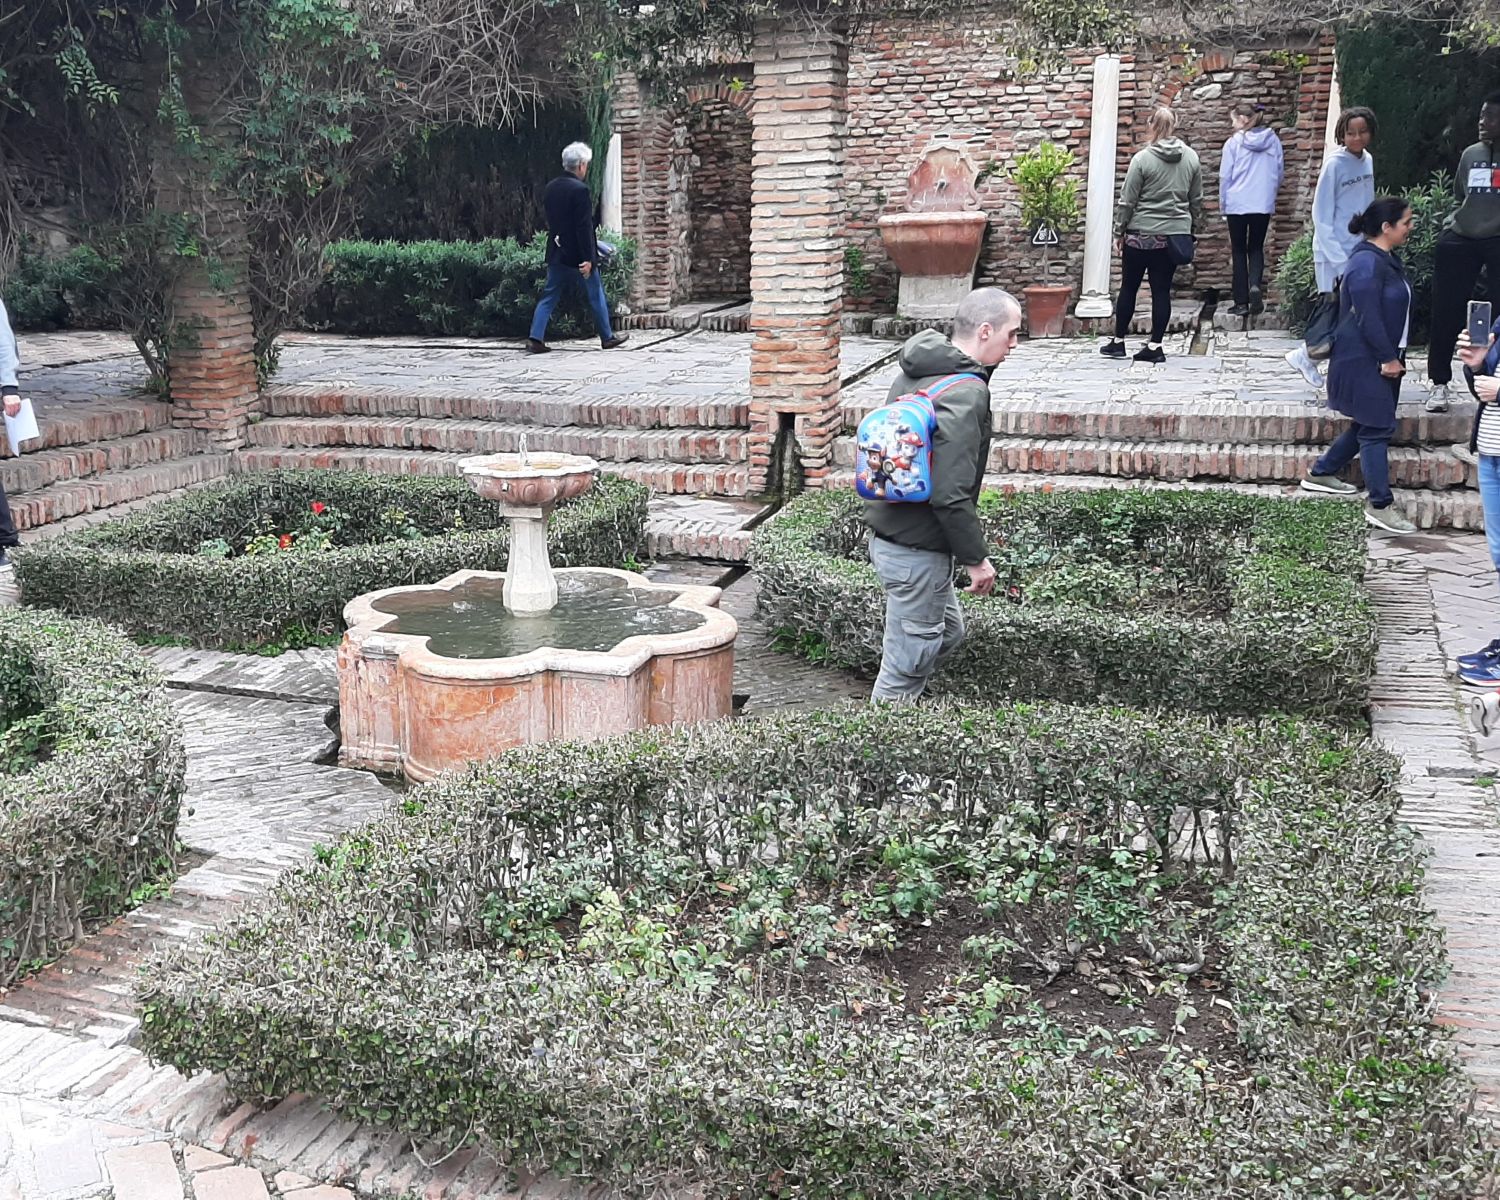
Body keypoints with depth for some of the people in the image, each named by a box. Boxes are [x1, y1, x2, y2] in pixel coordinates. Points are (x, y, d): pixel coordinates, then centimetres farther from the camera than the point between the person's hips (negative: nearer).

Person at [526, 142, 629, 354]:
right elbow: (584, 227, -20)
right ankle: (607, 337, 20)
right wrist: (588, 258, -18)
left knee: (549, 296, 8)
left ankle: (535, 339, 0)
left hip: (556, 253, 6)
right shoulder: (580, 189, -17)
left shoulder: (550, 188, 6)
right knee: (596, 296, 9)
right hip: (578, 254, -6)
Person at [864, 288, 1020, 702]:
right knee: (906, 664, 3)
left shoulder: (914, 373, 8)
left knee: (948, 632, 25)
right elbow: (950, 494, -27)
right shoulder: (965, 393, -22)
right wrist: (976, 558, -15)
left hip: (890, 535, 10)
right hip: (917, 552, -10)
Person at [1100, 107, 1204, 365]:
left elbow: (1127, 200, -7)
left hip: (1142, 234, -3)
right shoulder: (1191, 157, 2)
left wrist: (1119, 231, 3)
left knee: (1129, 287, 9)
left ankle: (1118, 342, 16)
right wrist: (1194, 227, 20)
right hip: (1176, 234, 3)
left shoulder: (1142, 158, -10)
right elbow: (1196, 199, 9)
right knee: (1162, 289, 5)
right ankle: (1155, 346, 5)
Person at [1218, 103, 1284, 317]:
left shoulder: (1234, 143, -7)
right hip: (1263, 204, 2)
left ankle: (1242, 302, 7)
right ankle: (1255, 285, -14)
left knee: (1239, 251, 7)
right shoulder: (1273, 141, 3)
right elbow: (1279, 174, 9)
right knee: (1256, 248, 14)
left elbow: (1225, 177, -4)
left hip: (1237, 204, -2)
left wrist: (1223, 205, 6)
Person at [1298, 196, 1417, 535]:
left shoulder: (1386, 260, 13)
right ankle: (1380, 506, -1)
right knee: (1377, 429, -6)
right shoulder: (1366, 264, -19)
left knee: (1367, 426, 17)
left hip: (1382, 359, 10)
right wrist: (1388, 358, -18)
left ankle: (1320, 474, 32)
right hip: (1364, 362, -10)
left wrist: (1395, 356, 14)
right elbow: (1367, 318, -22)